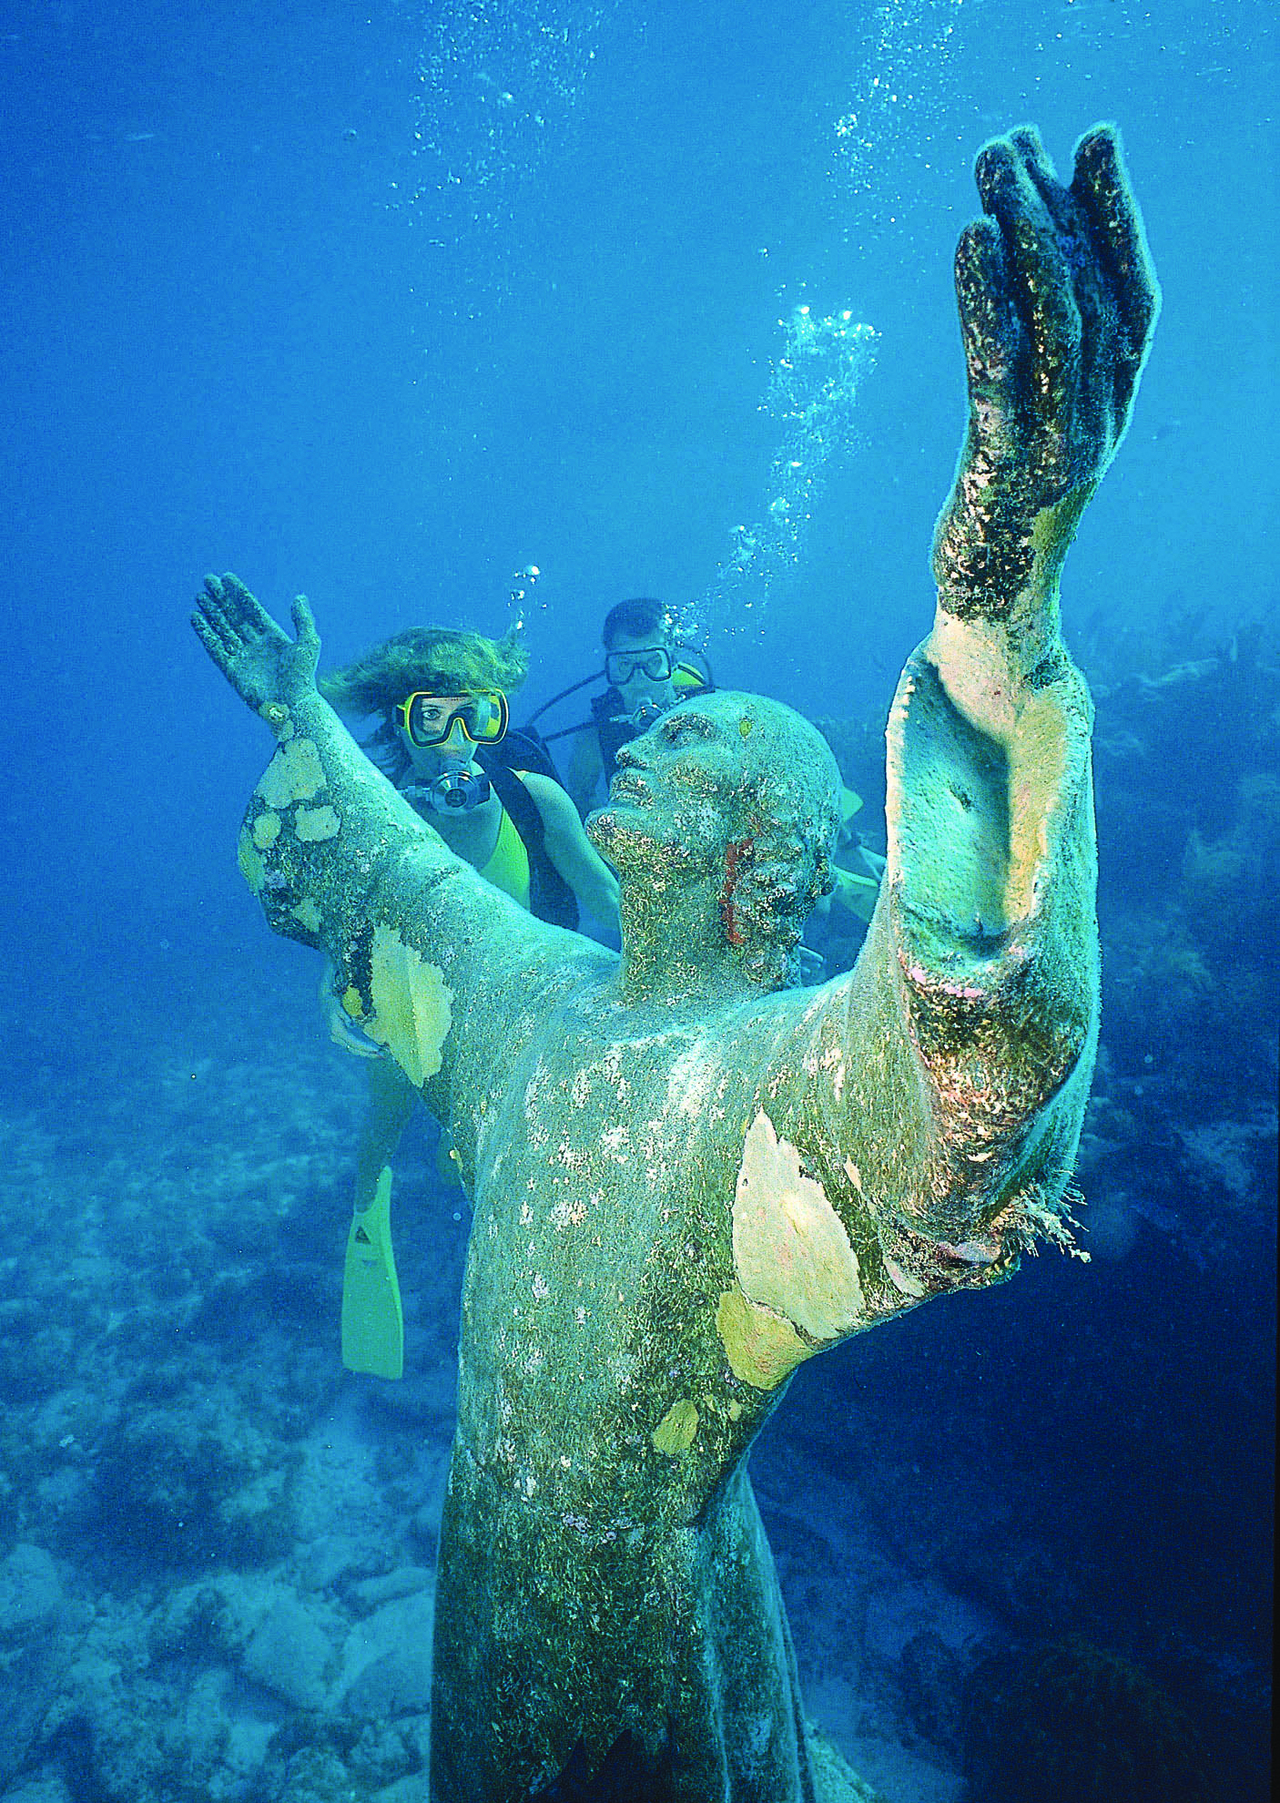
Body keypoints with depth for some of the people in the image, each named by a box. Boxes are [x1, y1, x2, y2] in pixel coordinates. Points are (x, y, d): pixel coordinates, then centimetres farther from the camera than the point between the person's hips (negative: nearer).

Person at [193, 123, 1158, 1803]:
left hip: (647, 1633, -7)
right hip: (496, 1586, 7)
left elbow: (985, 1052, -54)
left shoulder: (780, 1064, -29)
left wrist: (1005, 623, -67)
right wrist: (304, 716, 22)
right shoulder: (556, 992, -5)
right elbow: (384, 867, 13)